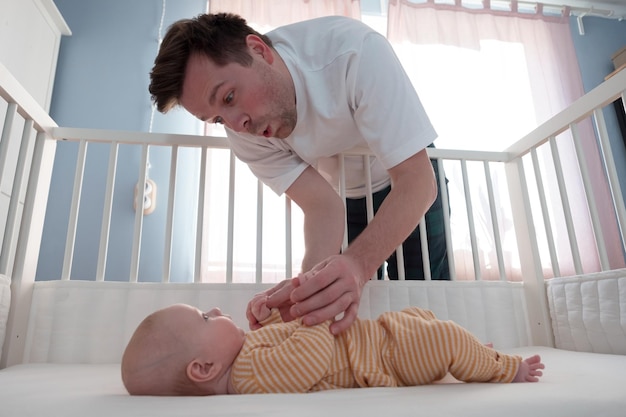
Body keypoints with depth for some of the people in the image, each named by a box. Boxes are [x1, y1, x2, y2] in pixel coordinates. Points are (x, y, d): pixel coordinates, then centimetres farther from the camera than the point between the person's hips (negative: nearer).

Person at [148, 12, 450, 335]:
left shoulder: (355, 51, -35)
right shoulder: (242, 131, -23)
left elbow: (417, 181, -36)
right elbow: (322, 206, -26)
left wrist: (358, 263, -51)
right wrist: (310, 281, -45)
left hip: (403, 180, -1)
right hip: (344, 195, 2)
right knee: (352, 305, 0)